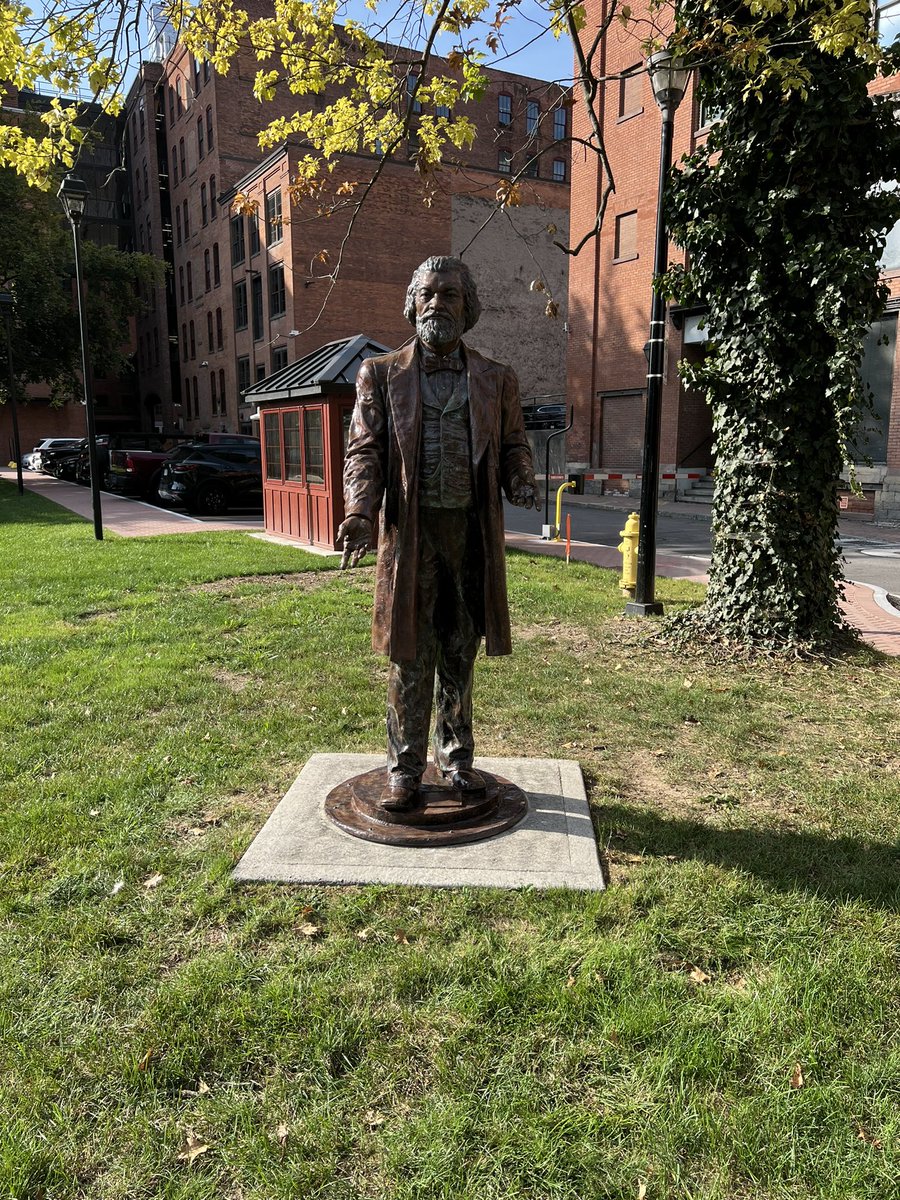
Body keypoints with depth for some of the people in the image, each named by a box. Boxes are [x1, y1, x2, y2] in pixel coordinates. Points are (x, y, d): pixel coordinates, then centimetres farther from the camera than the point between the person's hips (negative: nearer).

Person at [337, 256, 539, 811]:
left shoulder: (497, 379, 10)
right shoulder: (381, 375, 6)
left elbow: (513, 445, 12)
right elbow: (365, 450, 0)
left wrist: (521, 483, -11)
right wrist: (360, 513, -17)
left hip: (473, 532, 2)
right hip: (411, 531, -1)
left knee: (461, 654, 12)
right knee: (411, 658, 4)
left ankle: (457, 757, 28)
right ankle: (405, 768, 19)